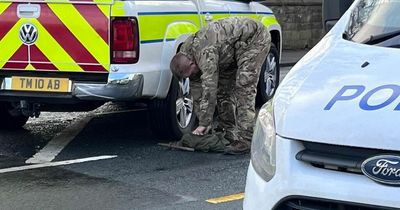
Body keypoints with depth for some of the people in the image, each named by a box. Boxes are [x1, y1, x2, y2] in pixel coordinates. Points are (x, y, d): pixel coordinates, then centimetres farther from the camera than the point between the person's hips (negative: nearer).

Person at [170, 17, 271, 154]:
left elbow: (209, 88, -35)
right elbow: (197, 89, 4)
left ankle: (244, 141, -20)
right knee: (223, 87, 7)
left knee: (244, 88, -18)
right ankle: (228, 134, 14)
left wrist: (204, 124, -29)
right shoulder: (187, 52, -3)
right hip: (237, 46, 10)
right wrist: (202, 121, 3)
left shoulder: (205, 52, -33)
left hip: (255, 39, -10)